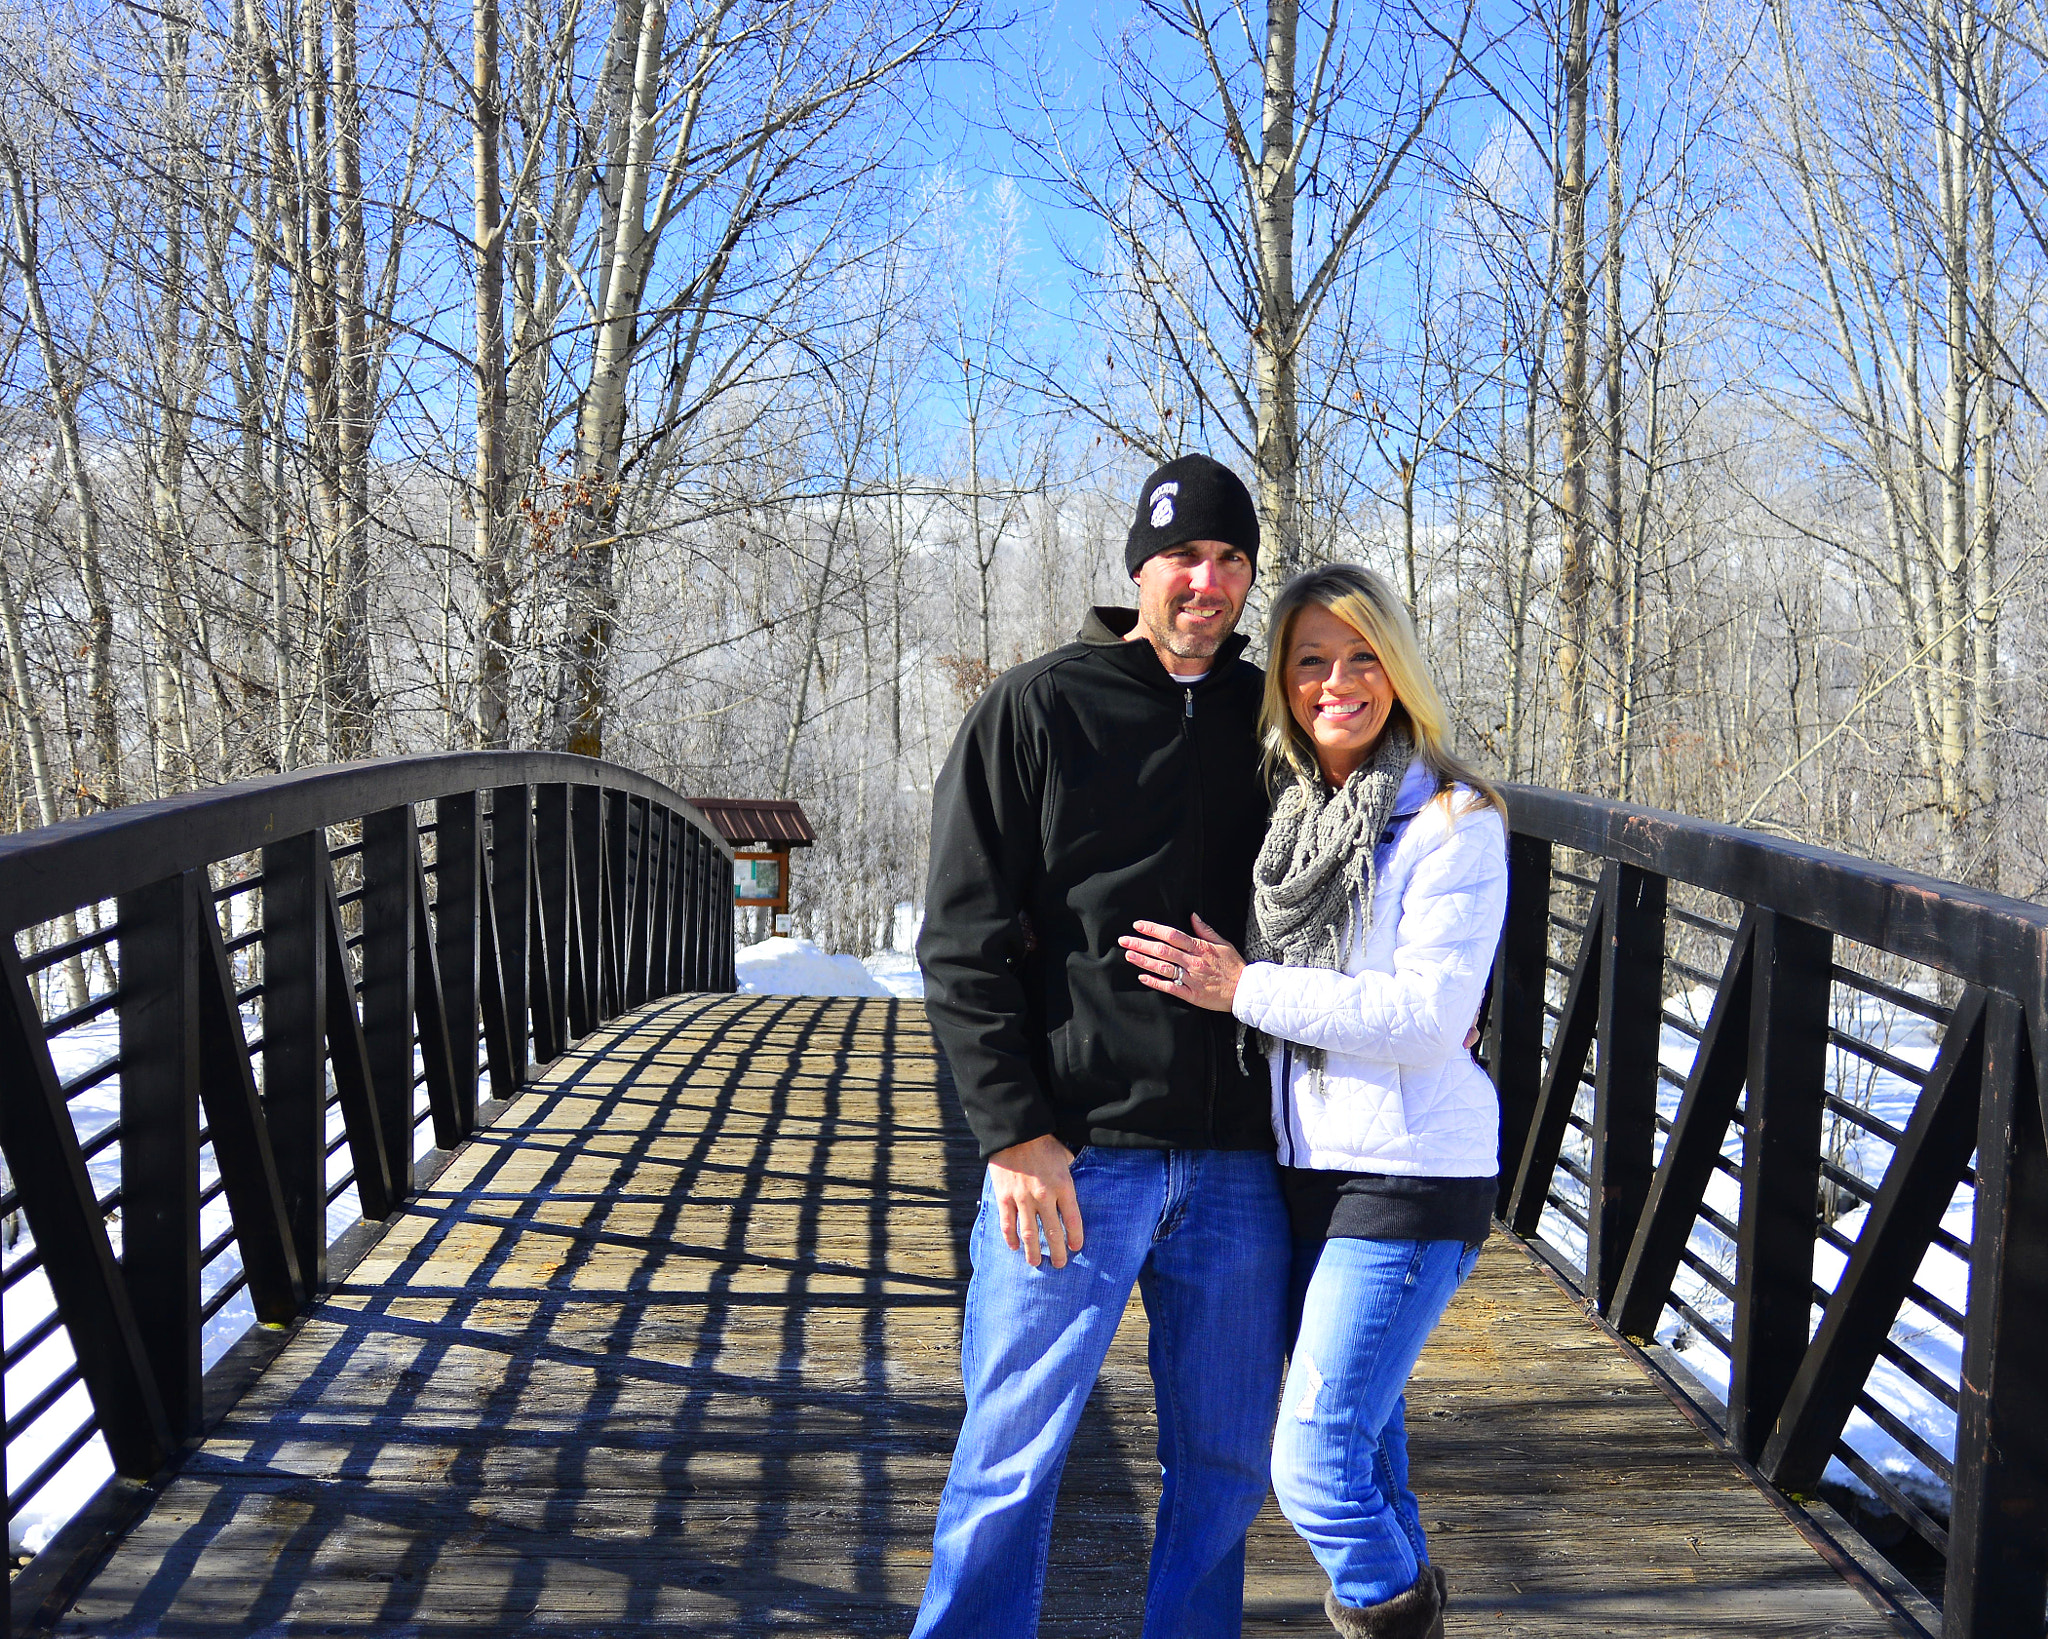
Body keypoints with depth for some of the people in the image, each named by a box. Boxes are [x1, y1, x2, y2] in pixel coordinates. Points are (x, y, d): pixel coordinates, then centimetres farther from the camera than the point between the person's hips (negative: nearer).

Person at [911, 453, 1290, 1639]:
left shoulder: (1274, 720, 10)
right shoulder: (1037, 711, -1)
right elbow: (964, 944, -4)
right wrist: (1016, 1134, -12)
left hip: (1235, 1167, 4)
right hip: (1072, 1157, -4)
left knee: (1227, 1460, 12)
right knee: (1013, 1458, 3)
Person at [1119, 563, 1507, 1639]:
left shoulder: (1451, 821, -10)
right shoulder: (1289, 814, 10)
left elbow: (1430, 1011, -18)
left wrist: (1244, 989, -17)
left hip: (1406, 1183, -7)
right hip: (1304, 1170, 7)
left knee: (1316, 1465, -8)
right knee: (1363, 1448, 17)